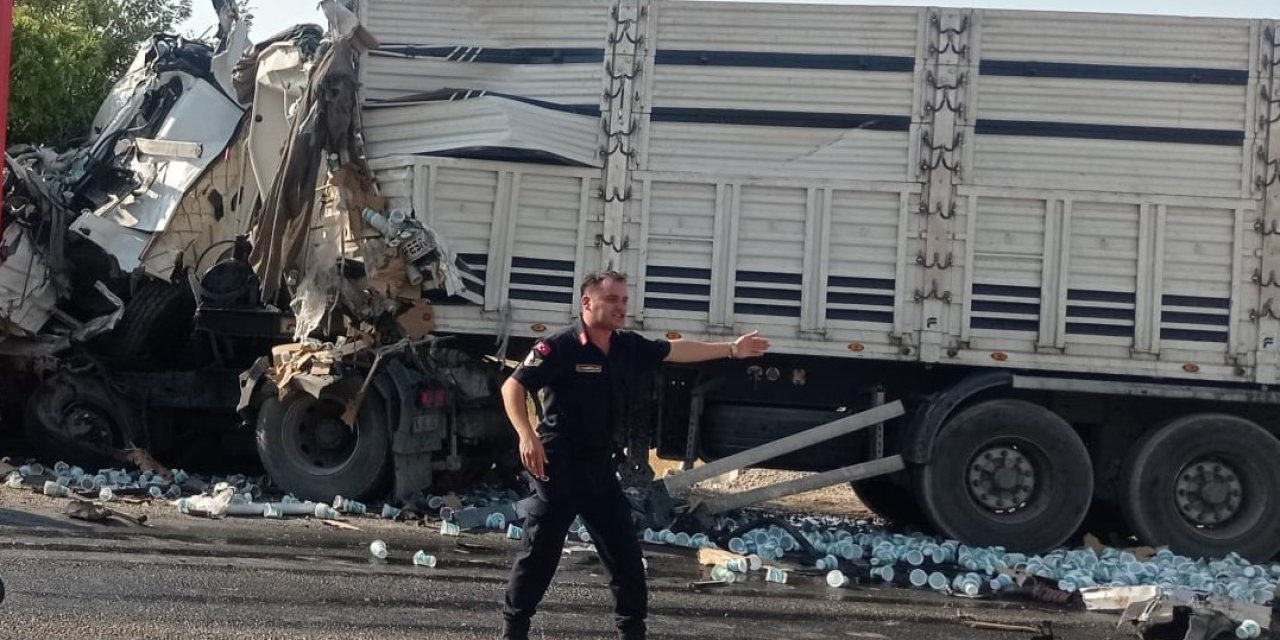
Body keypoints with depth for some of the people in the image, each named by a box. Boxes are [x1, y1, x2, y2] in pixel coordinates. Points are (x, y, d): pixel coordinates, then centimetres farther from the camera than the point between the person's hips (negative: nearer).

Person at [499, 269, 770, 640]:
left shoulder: (627, 347, 5)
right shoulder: (559, 346, -16)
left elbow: (675, 351, 19)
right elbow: (513, 387, -16)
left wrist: (731, 349, 20)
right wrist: (527, 435, -28)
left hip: (600, 468, 7)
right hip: (559, 467, -7)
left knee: (625, 552, 9)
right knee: (539, 552, -2)